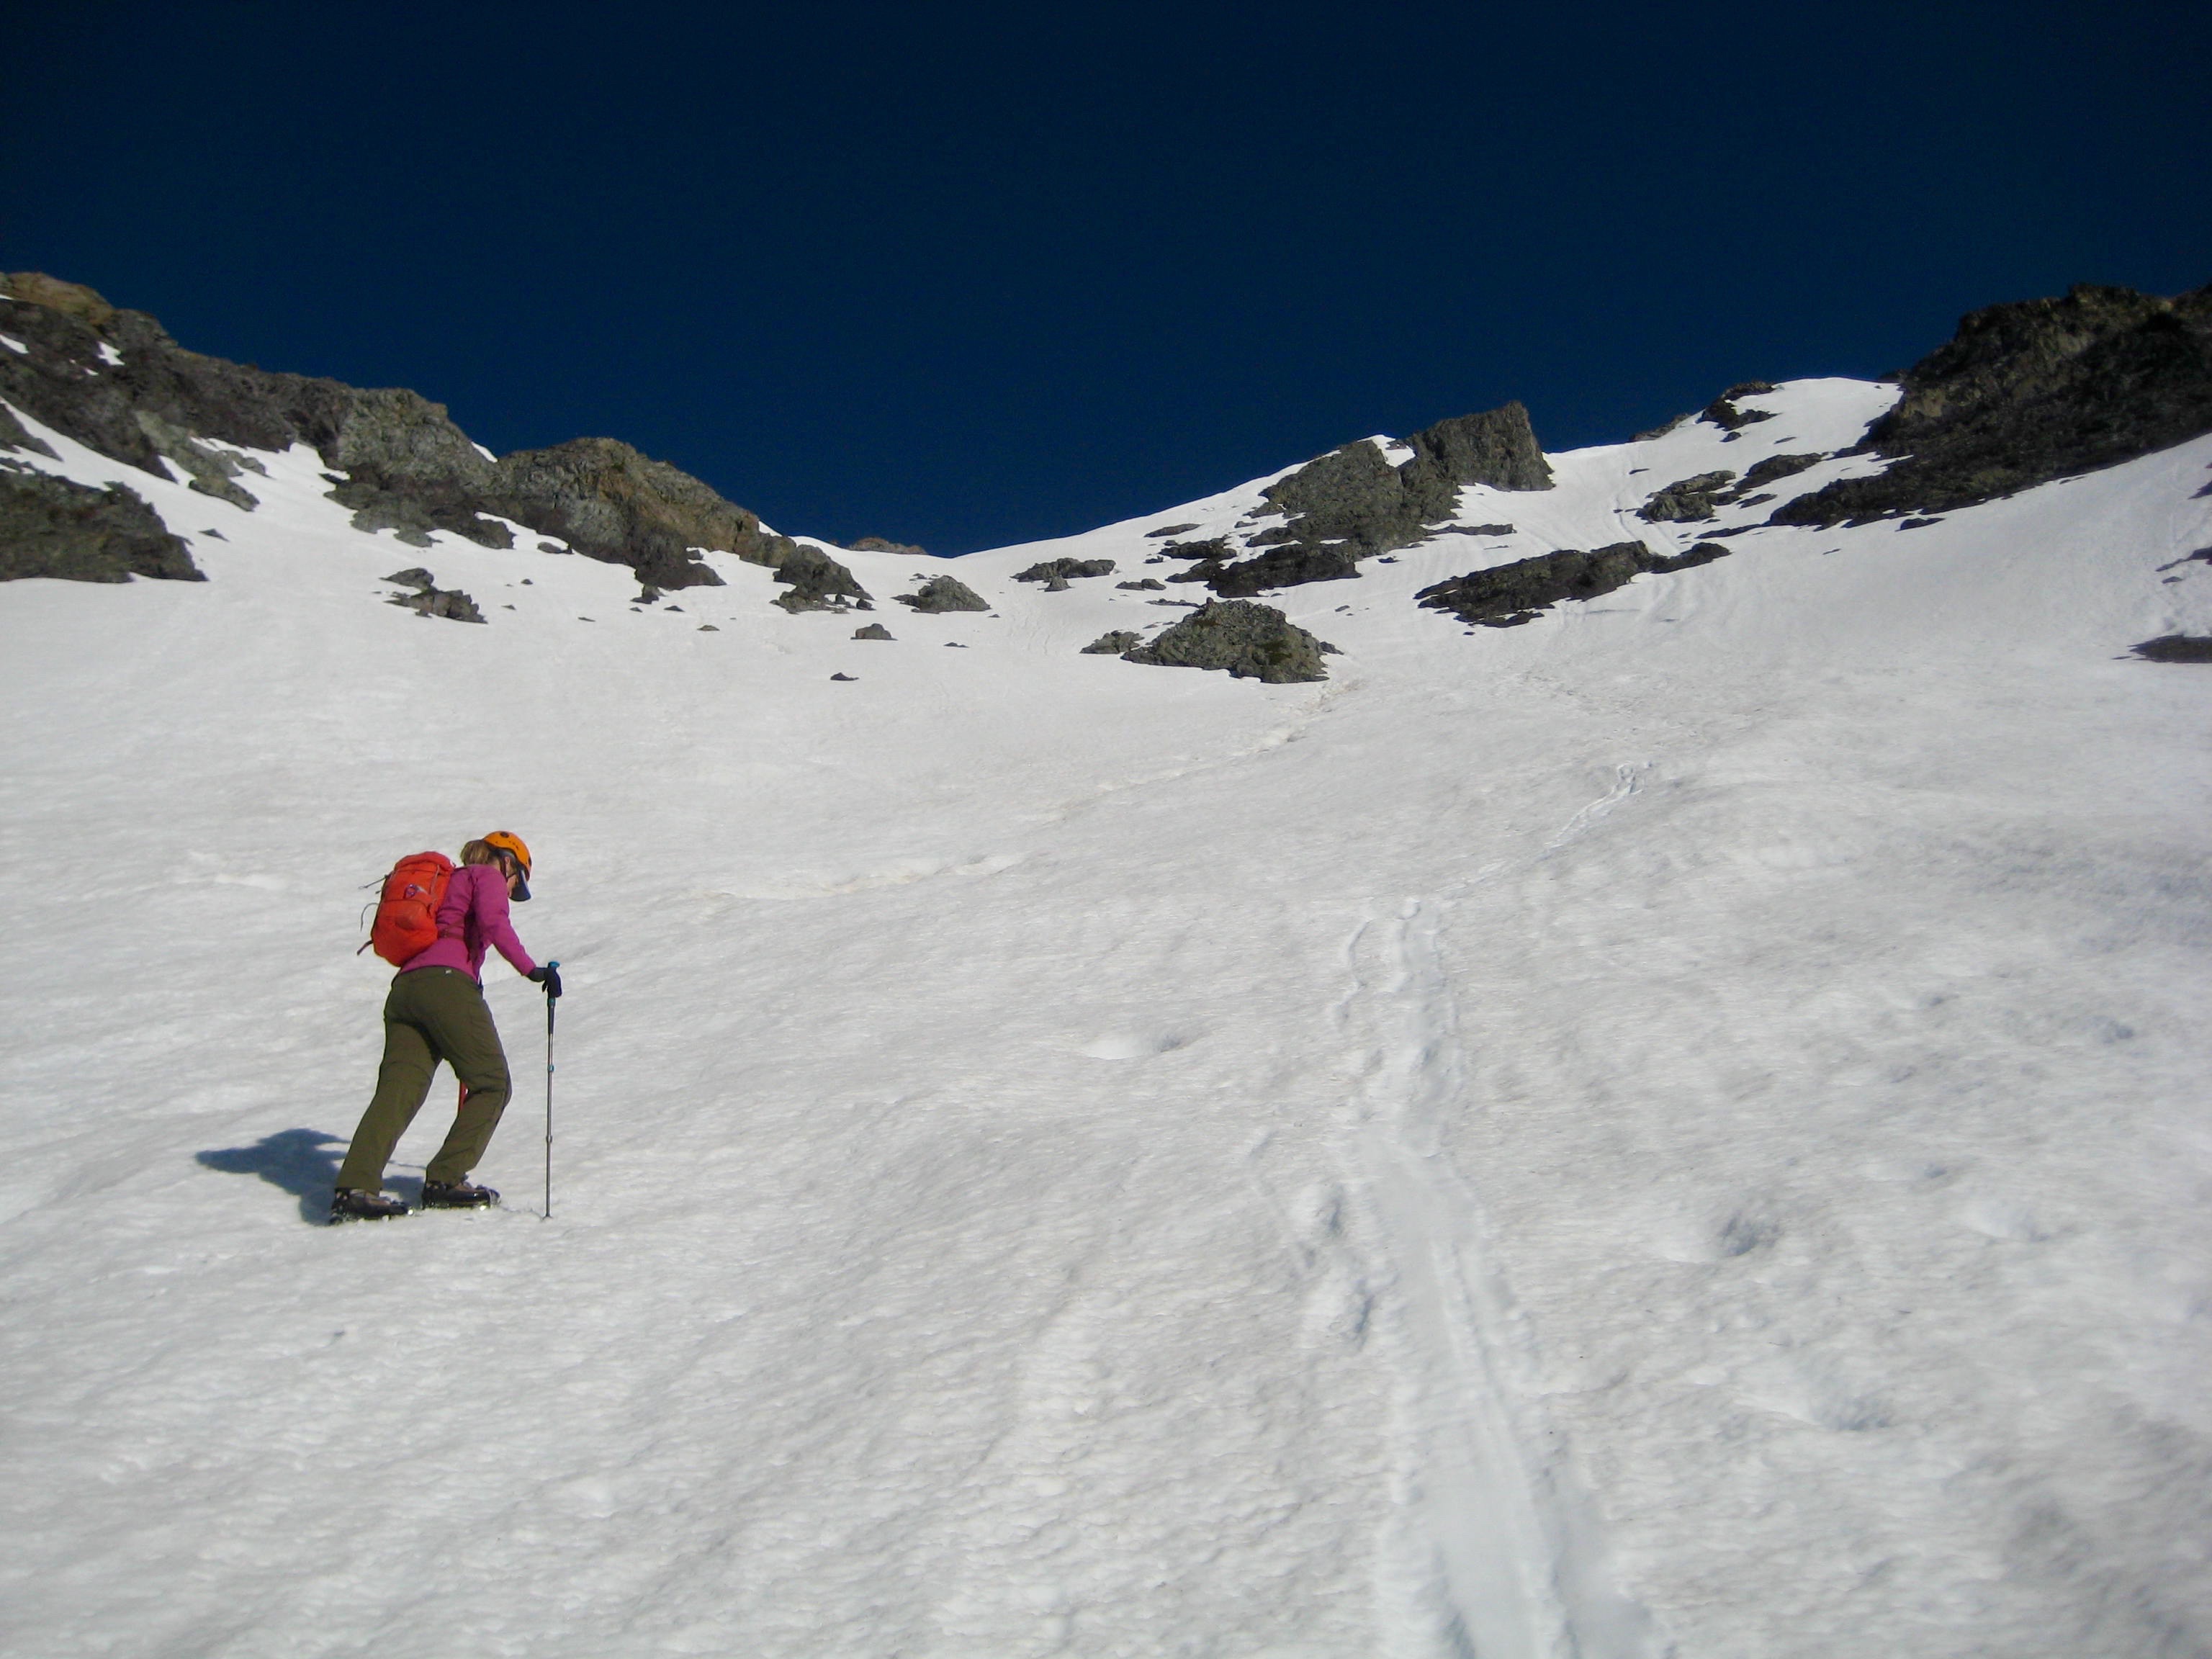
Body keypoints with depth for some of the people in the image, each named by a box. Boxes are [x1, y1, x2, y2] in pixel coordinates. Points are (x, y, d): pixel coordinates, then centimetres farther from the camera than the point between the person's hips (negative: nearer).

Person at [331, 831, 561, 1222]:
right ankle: (445, 1180, -2)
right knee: (492, 1085, 3)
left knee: (398, 1090, -5)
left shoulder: (445, 882, 36)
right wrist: (531, 970, -11)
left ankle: (354, 1188, -20)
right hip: (446, 984, -7)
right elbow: (493, 922, -8)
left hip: (404, 985, 7)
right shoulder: (487, 876, 14)